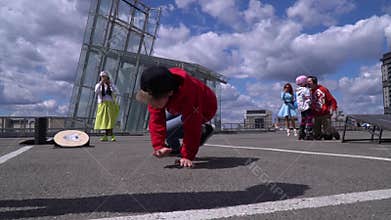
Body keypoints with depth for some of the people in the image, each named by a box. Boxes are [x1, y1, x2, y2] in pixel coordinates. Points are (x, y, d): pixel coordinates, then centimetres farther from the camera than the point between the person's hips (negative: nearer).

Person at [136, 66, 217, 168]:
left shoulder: (187, 94, -46)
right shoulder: (156, 93, -27)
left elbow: (192, 127, -39)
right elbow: (156, 120, -27)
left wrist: (187, 156, -35)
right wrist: (158, 146, -38)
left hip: (204, 110, -6)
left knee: (167, 130, -17)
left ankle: (203, 131, 0)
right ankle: (175, 149, 19)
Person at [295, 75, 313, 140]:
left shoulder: (297, 90, 9)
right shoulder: (306, 89, -13)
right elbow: (308, 99, -15)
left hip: (301, 108, 8)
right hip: (307, 107, -8)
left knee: (303, 120, 16)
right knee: (309, 120, -4)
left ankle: (301, 134, 20)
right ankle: (309, 134, -5)